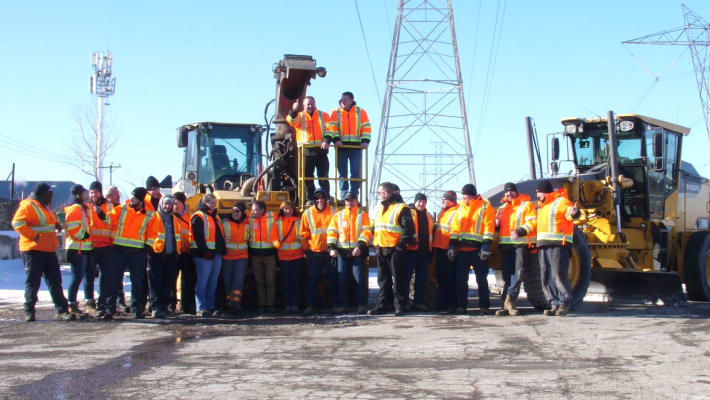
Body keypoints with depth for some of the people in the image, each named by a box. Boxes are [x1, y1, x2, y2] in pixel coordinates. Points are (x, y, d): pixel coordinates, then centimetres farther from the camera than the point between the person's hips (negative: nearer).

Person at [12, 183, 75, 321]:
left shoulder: (45, 206, 19)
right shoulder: (28, 206, -10)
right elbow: (17, 222, -21)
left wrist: (57, 225, 13)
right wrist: (33, 236, -23)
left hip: (49, 251, 9)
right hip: (33, 250, -8)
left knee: (55, 281, 6)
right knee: (33, 282, -1)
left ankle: (62, 310, 7)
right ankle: (29, 311, 9)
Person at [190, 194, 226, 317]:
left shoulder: (215, 217, 21)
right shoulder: (198, 217, -5)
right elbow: (198, 236, -14)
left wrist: (223, 249, 15)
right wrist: (204, 251, -20)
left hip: (217, 253, 8)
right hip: (204, 254, -8)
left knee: (213, 282, 10)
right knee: (203, 281, -8)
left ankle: (210, 307, 16)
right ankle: (202, 308, -7)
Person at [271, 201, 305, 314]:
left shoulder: (298, 221, 5)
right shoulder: (278, 222, 6)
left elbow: (303, 236, 3)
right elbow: (274, 237, 0)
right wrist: (277, 244, -21)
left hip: (298, 256, 0)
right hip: (283, 256, 0)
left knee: (296, 281, 1)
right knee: (286, 281, 3)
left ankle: (295, 305, 4)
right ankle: (287, 305, 8)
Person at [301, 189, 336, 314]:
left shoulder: (333, 211, 2)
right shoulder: (308, 213, 3)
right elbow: (304, 233, 7)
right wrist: (306, 249, 2)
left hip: (330, 251, 0)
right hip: (314, 252, 1)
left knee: (334, 278, 5)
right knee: (313, 280, 4)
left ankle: (337, 304, 14)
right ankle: (311, 305, 11)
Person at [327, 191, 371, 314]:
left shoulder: (362, 214, 5)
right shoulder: (338, 215, 14)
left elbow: (366, 231, -5)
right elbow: (332, 231, 9)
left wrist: (360, 246, -17)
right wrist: (331, 247, -3)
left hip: (357, 251, -3)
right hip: (342, 251, 3)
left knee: (359, 278, -4)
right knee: (342, 278, 4)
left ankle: (361, 304, 2)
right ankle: (342, 305, 10)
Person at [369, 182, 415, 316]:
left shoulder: (401, 208, -6)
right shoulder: (378, 208, 17)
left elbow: (408, 228, -10)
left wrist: (403, 242, -16)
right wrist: (375, 244, 17)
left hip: (395, 249, -7)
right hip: (380, 249, 7)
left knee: (398, 280, -1)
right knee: (383, 280, 12)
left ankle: (400, 306, 4)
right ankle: (381, 306, 17)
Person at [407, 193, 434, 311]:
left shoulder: (429, 216, 20)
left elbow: (432, 233, 25)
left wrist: (431, 250, 20)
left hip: (425, 251, 6)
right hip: (411, 250, -6)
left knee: (422, 278, 7)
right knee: (407, 276, -5)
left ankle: (418, 302, 12)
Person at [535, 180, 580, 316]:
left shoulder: (561, 201, -1)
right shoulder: (542, 206, 26)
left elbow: (570, 211, -20)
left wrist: (574, 212, -42)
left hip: (558, 244, -9)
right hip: (543, 245, 9)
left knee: (559, 275, -12)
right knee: (546, 277, 5)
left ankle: (565, 303, -5)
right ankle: (555, 304, 8)